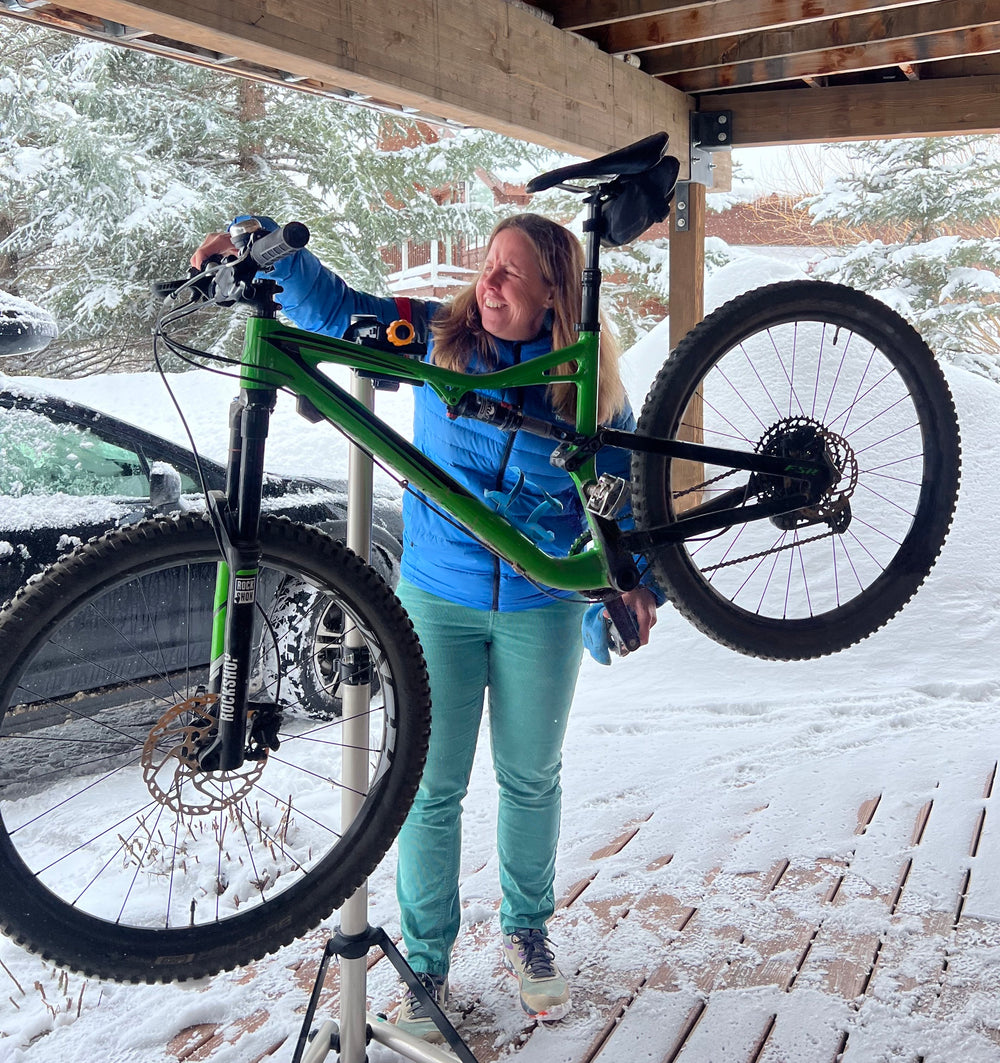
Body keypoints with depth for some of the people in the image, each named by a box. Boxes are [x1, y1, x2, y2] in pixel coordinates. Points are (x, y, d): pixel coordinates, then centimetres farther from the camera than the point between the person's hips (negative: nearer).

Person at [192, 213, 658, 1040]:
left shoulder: (589, 376, -3)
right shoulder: (437, 336, -4)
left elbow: (620, 478, 7)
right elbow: (335, 308, -4)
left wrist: (637, 576, 6)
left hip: (542, 606, 0)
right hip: (438, 598, 0)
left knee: (532, 779, 14)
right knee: (433, 787, 4)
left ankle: (528, 933, 38)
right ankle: (426, 963, 23)